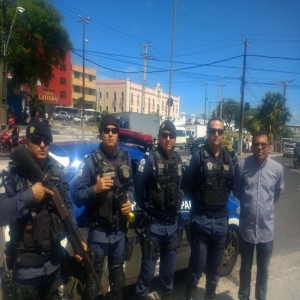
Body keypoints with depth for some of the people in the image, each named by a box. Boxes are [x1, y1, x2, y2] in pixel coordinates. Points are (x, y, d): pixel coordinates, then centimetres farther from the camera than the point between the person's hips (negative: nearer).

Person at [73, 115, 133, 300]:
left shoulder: (125, 158, 2)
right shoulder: (92, 161, -13)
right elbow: (77, 197, -14)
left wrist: (130, 201, -6)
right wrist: (95, 189, -31)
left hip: (120, 229, 5)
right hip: (99, 230, -4)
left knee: (118, 271, 25)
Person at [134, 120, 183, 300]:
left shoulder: (178, 160, 6)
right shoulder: (149, 159, -13)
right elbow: (138, 186, -16)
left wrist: (178, 205, 6)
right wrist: (145, 209, -9)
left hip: (172, 223, 6)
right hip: (153, 223, -5)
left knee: (169, 265, 22)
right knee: (149, 268, 2)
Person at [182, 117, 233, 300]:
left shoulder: (228, 157, 6)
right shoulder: (198, 156, -8)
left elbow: (231, 184, 14)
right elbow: (186, 185, -7)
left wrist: (223, 200, 4)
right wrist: (199, 202, 0)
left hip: (221, 219, 4)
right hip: (201, 219, -4)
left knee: (215, 264, 18)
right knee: (198, 262, 6)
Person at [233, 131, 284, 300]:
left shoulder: (278, 169, -6)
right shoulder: (241, 166, -11)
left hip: (267, 229, 1)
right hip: (246, 227, -1)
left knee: (263, 270, 19)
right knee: (245, 268, 18)